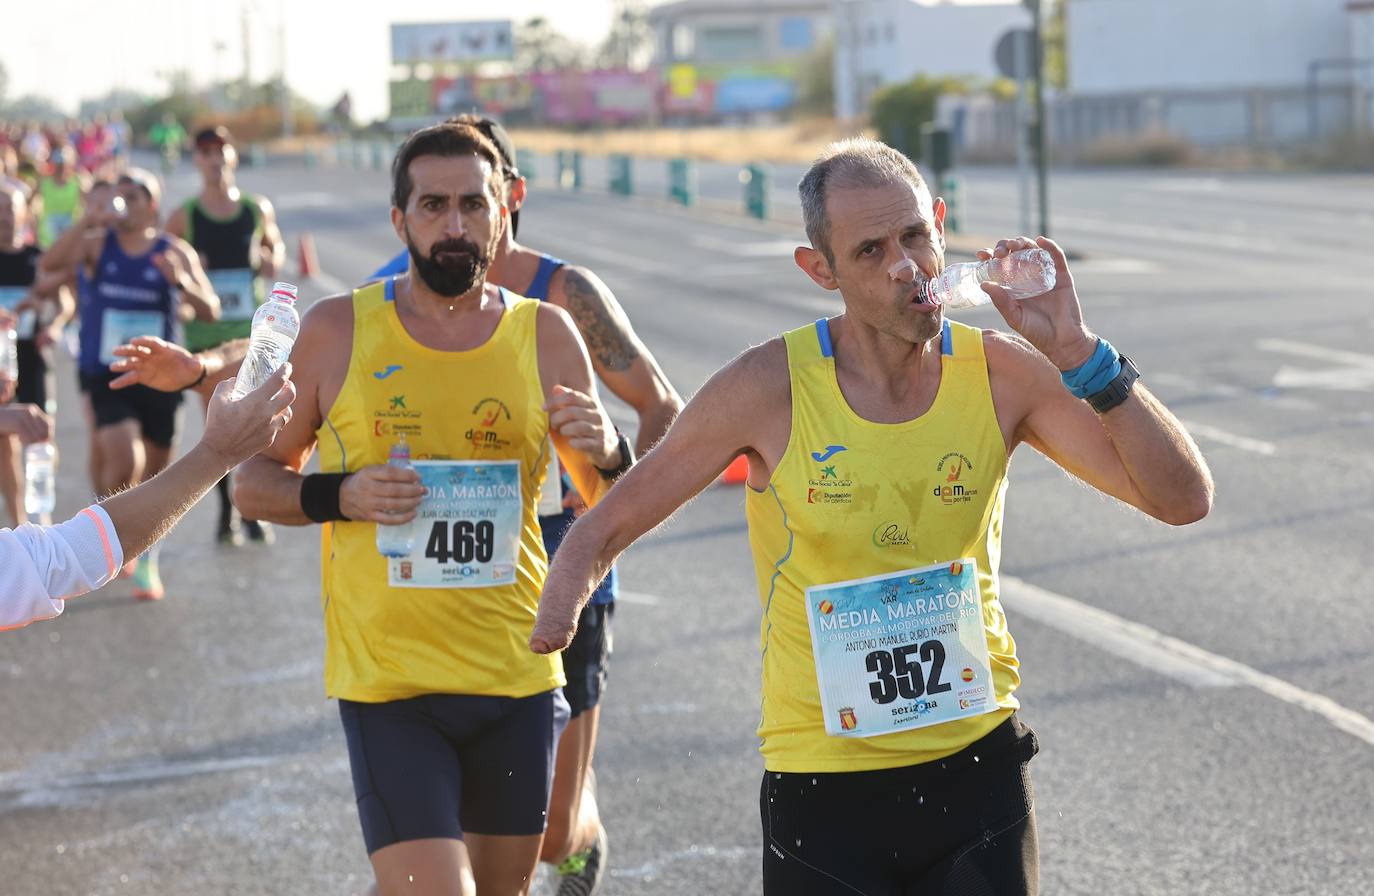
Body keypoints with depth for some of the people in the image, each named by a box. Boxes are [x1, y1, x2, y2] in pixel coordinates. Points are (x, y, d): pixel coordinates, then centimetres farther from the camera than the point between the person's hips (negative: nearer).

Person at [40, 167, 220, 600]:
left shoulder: (176, 253, -1)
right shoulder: (97, 243, -1)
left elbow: (210, 311, -8)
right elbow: (51, 264, -18)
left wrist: (183, 282, -27)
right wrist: (86, 222, -31)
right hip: (106, 374, -1)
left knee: (154, 474, 11)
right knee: (125, 460, -23)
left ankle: (146, 563, 30)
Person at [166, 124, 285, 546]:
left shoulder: (258, 209, 5)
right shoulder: (184, 217, -1)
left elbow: (275, 244, 22)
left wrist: (274, 261, -1)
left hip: (253, 328, 1)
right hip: (206, 332, -1)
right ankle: (226, 513, 11)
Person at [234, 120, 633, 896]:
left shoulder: (546, 335, 3)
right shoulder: (338, 332, -1)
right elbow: (252, 481, 7)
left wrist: (606, 453, -12)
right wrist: (339, 496, -12)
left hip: (517, 679, 2)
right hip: (386, 684, -2)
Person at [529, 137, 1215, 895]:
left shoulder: (1003, 372, -6)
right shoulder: (770, 388, -11)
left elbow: (1183, 500, -10)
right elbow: (610, 524, -1)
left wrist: (1078, 353, -19)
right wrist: (562, 601, -22)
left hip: (978, 765, 2)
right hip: (822, 789, -2)